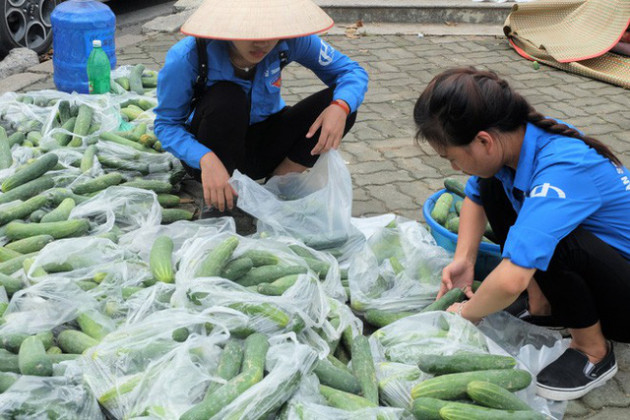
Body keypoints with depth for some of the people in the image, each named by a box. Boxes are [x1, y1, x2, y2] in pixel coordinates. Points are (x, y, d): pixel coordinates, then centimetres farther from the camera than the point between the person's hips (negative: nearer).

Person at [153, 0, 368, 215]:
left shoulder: (289, 41, -21)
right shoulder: (187, 57, -28)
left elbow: (351, 71, -12)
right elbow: (166, 124, -20)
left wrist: (341, 106, -35)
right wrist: (206, 160, -39)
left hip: (263, 147, 3)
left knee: (341, 103, -17)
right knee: (225, 98, -34)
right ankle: (219, 207, -17)